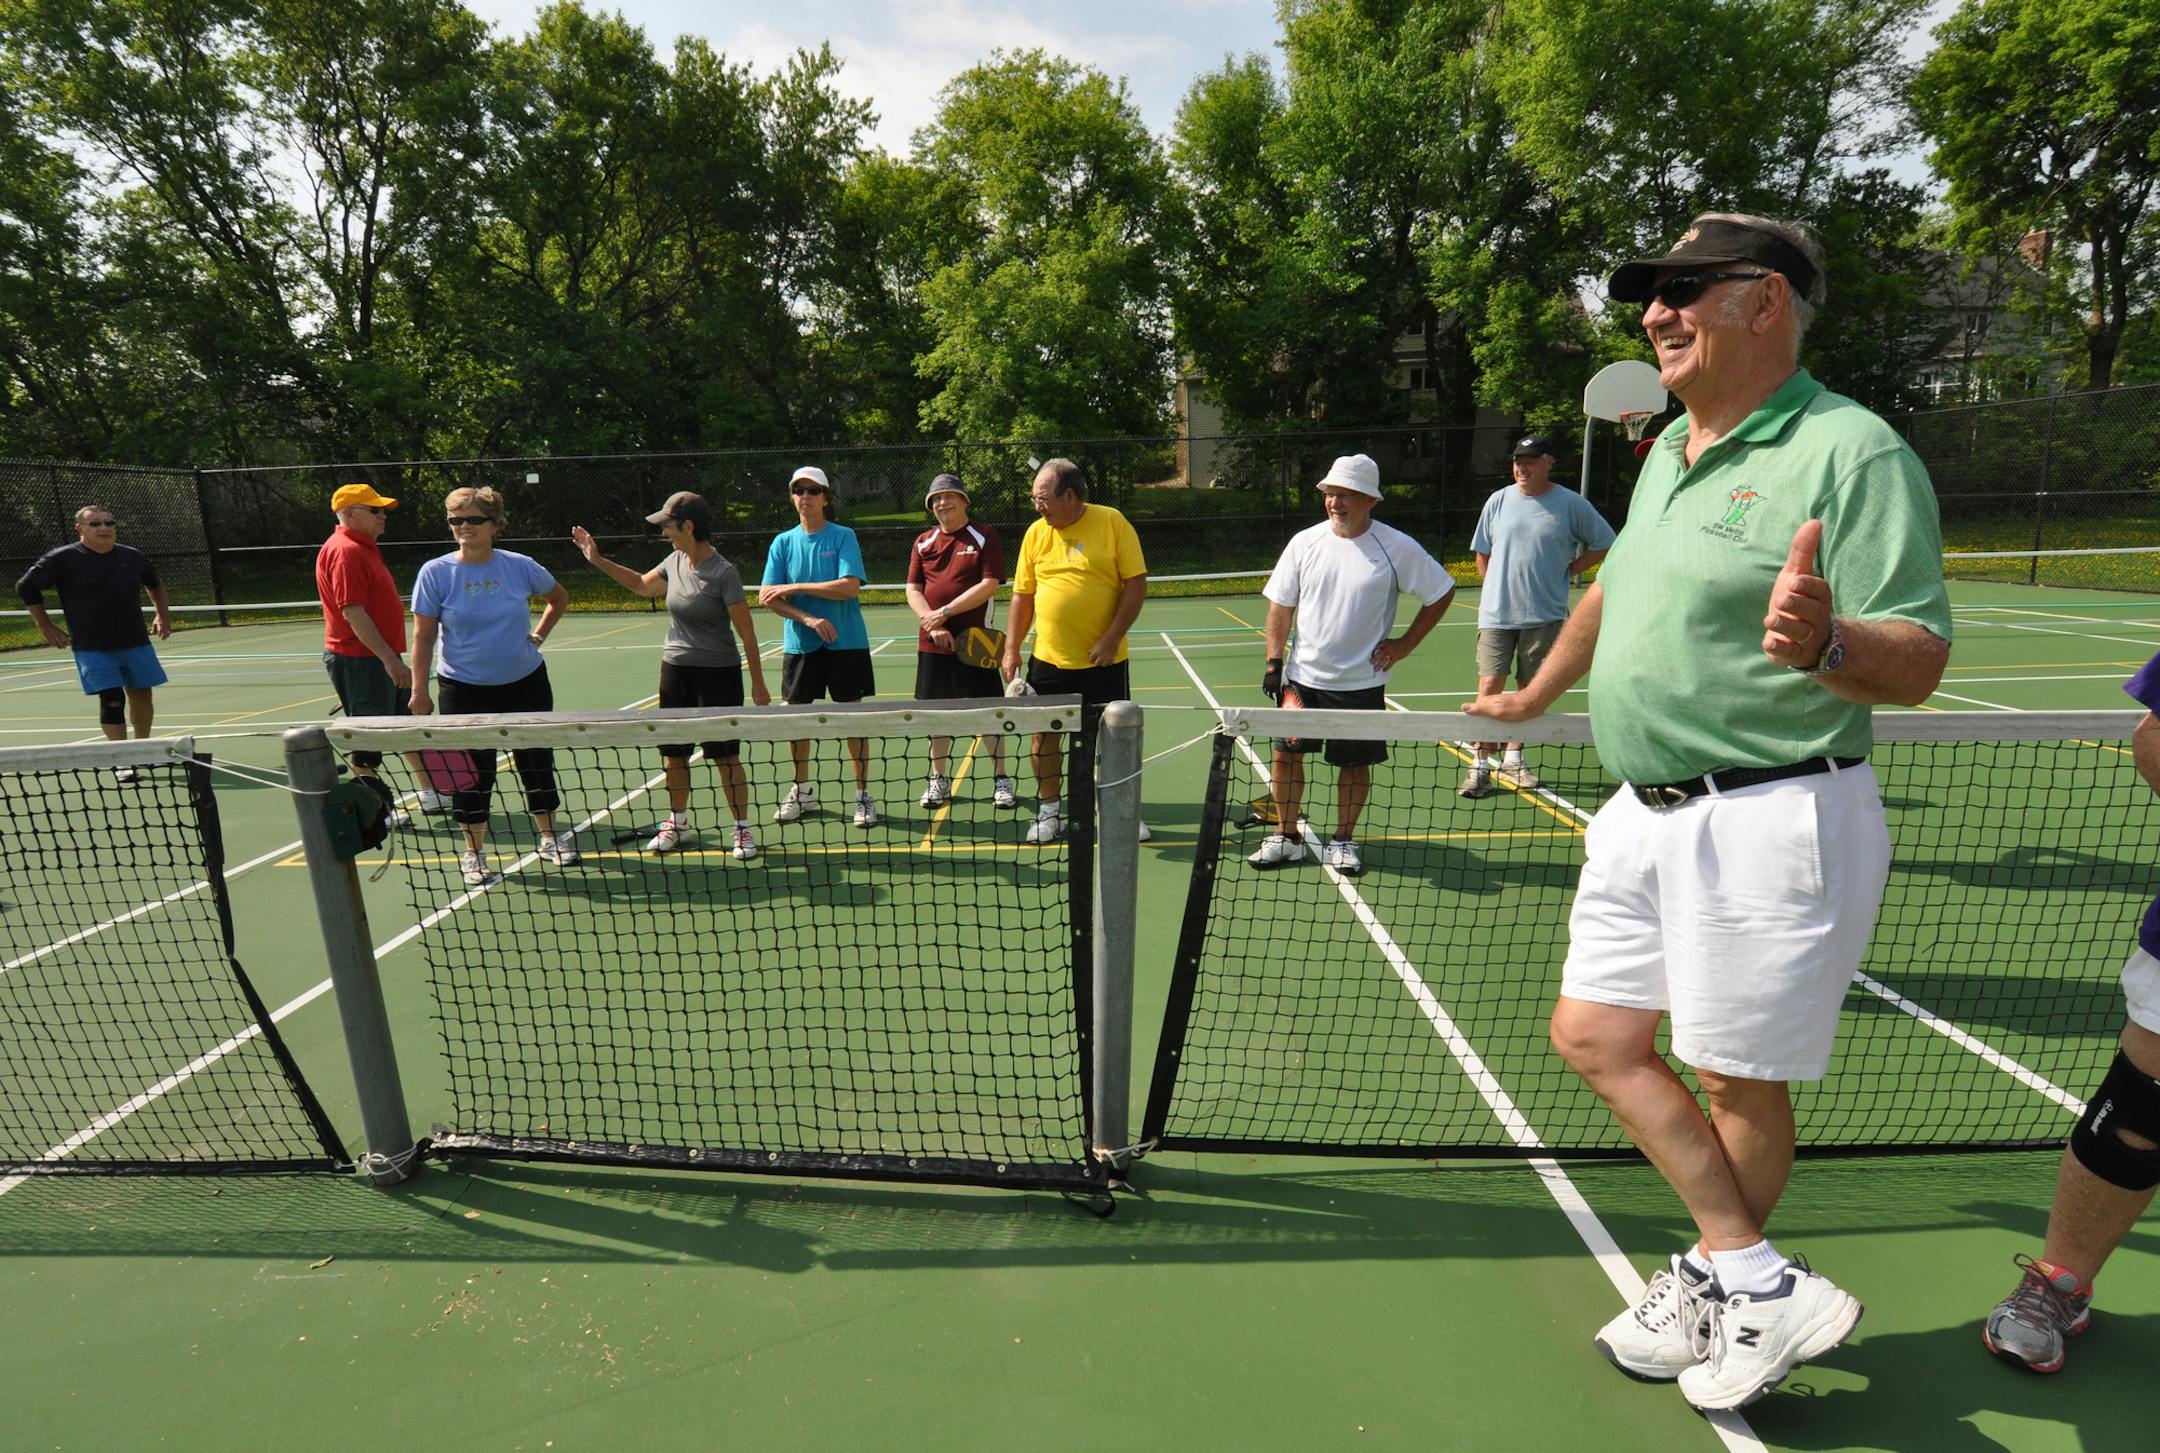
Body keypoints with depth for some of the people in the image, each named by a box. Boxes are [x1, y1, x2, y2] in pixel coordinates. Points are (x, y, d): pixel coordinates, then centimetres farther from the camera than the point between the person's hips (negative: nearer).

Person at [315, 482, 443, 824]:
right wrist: (390, 658, -26)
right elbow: (353, 613, -24)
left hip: (380, 657, 11)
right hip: (358, 662, -11)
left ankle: (431, 795, 27)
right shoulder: (345, 552, -17)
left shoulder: (364, 548, 15)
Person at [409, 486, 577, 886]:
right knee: (472, 773, 4)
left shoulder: (521, 566, -2)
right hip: (465, 690, -2)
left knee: (537, 763, 10)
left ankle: (550, 840, 26)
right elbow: (423, 635, -3)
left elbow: (559, 597, 17)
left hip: (526, 683, 2)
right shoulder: (436, 572, -6)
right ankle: (473, 853, 20)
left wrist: (539, 636, 6)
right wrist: (419, 690, -7)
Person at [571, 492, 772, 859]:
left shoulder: (724, 572, -16)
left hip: (717, 673, -7)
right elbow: (641, 585, 26)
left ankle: (743, 829, 10)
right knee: (673, 752, 12)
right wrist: (597, 560, 23)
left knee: (725, 756, -2)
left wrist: (758, 682, -12)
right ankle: (677, 822, 28)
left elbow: (746, 630, -13)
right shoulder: (676, 561, 5)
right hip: (675, 668, 7)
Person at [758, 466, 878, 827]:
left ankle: (863, 795, 10)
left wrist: (794, 587, -14)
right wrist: (808, 618, -15)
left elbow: (850, 586, -16)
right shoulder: (783, 542, 7)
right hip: (799, 644, 3)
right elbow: (766, 597, -1)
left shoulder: (843, 537, -2)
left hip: (846, 642, -3)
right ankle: (802, 791, 25)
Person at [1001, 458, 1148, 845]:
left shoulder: (1112, 522, -6)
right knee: (1044, 732, 7)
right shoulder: (1036, 533, 5)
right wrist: (1011, 649, 4)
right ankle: (1050, 811, 23)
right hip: (1048, 658, 3)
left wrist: (1112, 638, -14)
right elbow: (1022, 596, 9)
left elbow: (1136, 583, -7)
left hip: (1103, 659, -3)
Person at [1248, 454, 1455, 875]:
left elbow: (1441, 592, 5)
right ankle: (1286, 837, 19)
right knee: (1286, 754, 3)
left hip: (1361, 681, -2)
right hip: (1303, 676, 2)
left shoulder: (1397, 548, -7)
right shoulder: (1304, 543, 0)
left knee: (1355, 762, 7)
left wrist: (1405, 643, 0)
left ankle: (1343, 841, 24)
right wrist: (1274, 661, -3)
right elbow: (1281, 606, 4)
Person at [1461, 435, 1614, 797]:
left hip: (1545, 615, 0)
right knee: (1490, 685, -8)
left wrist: (1569, 570, 3)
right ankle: (1480, 765, -4)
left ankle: (1513, 760, 21)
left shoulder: (1572, 505, 1)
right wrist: (1496, 589, 8)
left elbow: (1603, 544, 10)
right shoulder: (1498, 501, 5)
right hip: (1497, 613, 0)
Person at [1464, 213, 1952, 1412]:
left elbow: (1918, 662, -17)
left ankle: (1707, 1291, 29)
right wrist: (1531, 698, 34)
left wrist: (1823, 643, -39)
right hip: (1644, 814, 9)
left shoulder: (1852, 452, -12)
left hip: (1771, 826, -8)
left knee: (1740, 1084, 5)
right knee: (1592, 1036, 11)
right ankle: (1761, 1283, 23)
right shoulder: (1668, 449, 13)